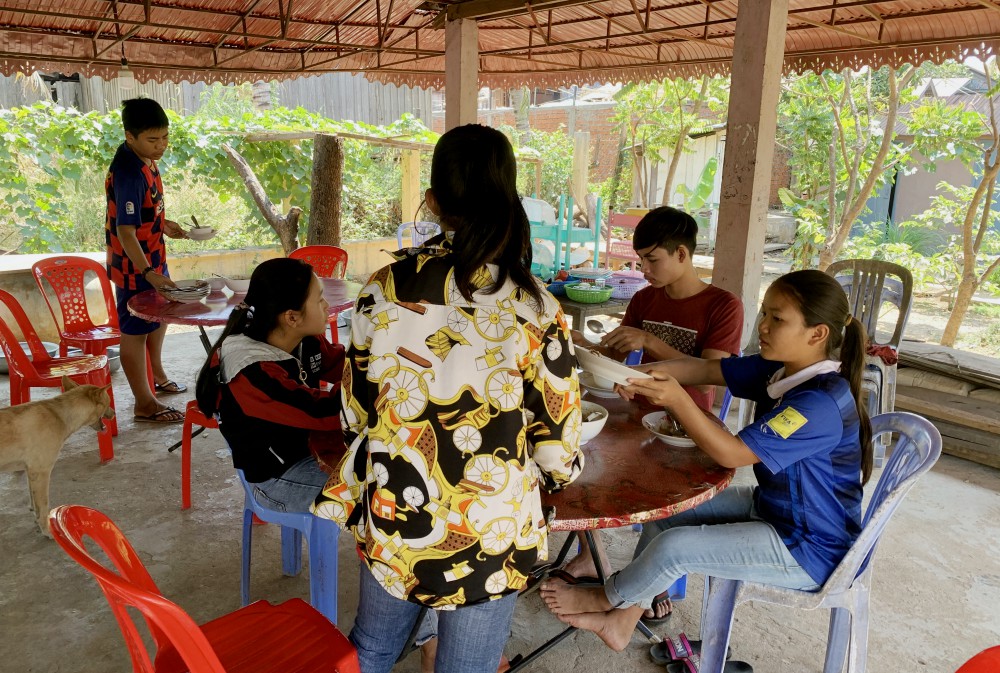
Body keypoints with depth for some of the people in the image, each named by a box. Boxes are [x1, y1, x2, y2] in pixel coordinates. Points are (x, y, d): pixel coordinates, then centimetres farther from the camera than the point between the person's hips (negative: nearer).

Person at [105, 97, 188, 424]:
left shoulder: (145, 160, 4)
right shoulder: (129, 172, -26)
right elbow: (125, 230, -29)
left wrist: (163, 224, 6)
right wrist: (147, 272, -35)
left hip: (154, 258, 10)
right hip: (135, 267, -10)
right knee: (136, 331, 1)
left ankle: (157, 377, 45)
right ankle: (145, 404, 13)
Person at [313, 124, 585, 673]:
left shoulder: (384, 288, -10)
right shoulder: (533, 309, -18)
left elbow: (357, 412, -1)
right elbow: (557, 450, -12)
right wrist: (559, 469, 12)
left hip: (388, 518, 3)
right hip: (486, 534, -2)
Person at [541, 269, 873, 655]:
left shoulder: (820, 403, -31)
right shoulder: (779, 368, -5)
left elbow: (730, 453, -31)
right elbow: (701, 369, -4)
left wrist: (677, 400, -38)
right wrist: (643, 374, -20)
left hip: (809, 549, -9)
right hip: (772, 505, 9)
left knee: (675, 547, -15)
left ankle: (607, 599, 16)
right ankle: (622, 620, 17)